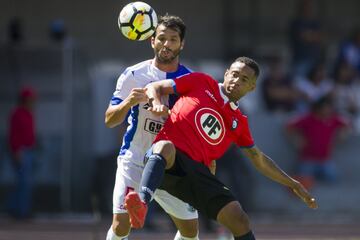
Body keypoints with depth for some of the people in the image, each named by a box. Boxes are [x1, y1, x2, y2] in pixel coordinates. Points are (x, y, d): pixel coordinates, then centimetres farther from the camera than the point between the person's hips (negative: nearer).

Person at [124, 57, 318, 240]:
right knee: (166, 147, -42)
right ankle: (142, 203, -66)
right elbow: (154, 88, 14)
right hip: (167, 160, -4)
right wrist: (157, 103, -9)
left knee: (239, 220, -10)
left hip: (197, 170, 4)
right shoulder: (200, 82, 14)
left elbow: (259, 160, 34)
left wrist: (293, 184, 31)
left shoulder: (239, 122, 23)